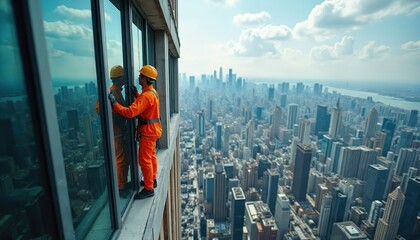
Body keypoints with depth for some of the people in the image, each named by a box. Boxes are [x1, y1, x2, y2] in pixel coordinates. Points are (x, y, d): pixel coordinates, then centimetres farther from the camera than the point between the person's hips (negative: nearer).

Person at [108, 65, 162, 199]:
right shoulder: (152, 92, 8)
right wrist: (136, 94, 12)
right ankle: (152, 180, 37)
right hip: (153, 129, 10)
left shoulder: (146, 96, -24)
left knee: (145, 160, -1)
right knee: (151, 156, 21)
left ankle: (149, 189, 11)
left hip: (148, 131, -10)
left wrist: (114, 104, -28)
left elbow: (130, 112, -32)